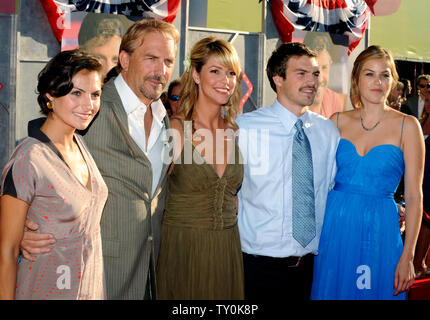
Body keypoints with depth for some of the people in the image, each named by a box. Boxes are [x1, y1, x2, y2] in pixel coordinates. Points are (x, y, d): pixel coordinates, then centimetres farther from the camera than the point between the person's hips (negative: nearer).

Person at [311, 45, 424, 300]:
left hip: (380, 230, -2)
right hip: (334, 227, 2)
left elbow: (414, 196, -4)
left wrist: (407, 256, -9)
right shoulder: (337, 122, 5)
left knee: (375, 292, 8)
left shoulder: (407, 126, -2)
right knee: (333, 291, 11)